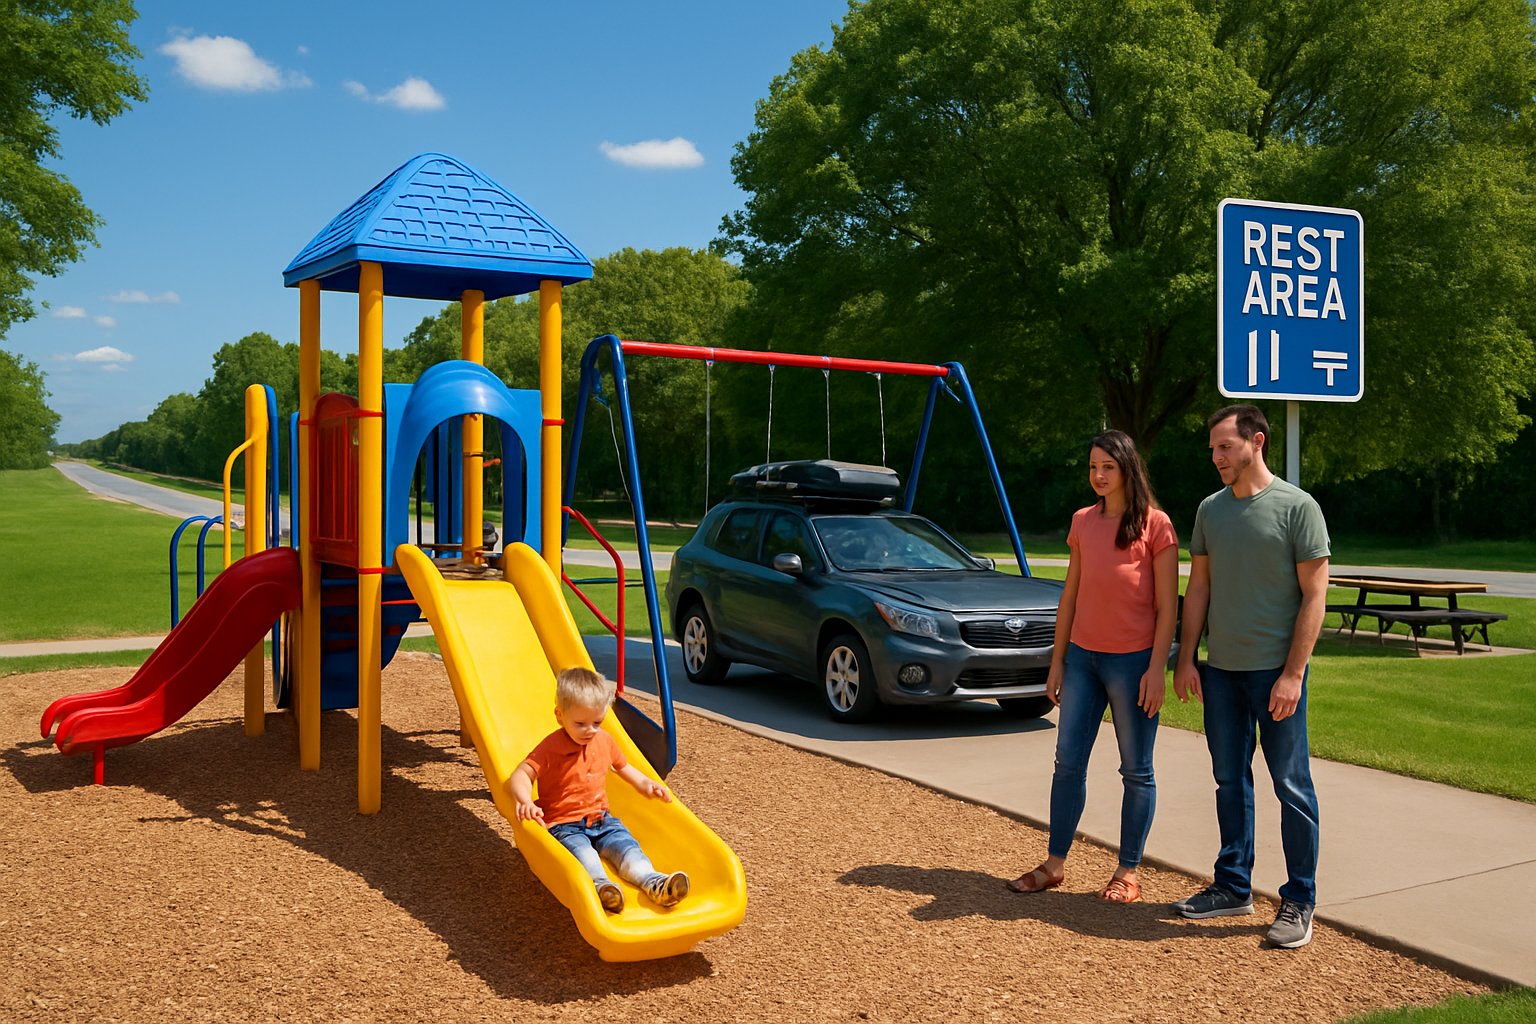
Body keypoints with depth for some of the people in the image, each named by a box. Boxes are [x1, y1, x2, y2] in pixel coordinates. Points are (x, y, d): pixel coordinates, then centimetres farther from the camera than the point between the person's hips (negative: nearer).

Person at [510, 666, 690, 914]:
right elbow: (522, 775, -16)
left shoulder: (604, 740, 9)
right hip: (564, 825, -5)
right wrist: (525, 801, -36)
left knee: (626, 844, -22)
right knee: (582, 851, -35)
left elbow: (621, 765, 27)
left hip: (601, 819, 5)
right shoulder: (550, 748, -9)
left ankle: (653, 882, -42)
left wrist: (644, 783, 12)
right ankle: (600, 885, -61)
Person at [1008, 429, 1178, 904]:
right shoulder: (1082, 522, 9)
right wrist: (1057, 661, 10)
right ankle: (1054, 864, 19)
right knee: (1068, 762, 9)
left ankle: (1128, 872, 17)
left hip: (1133, 660, -5)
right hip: (1082, 656, 5)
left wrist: (1157, 669, -13)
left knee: (1136, 771, 6)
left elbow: (1167, 606, -7)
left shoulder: (1155, 525, -6)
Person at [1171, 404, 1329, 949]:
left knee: (1291, 785, 2)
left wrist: (1293, 674, -14)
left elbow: (1314, 595, -9)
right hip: (1220, 669, 5)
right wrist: (1186, 658, 7)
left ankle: (1299, 902, 13)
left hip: (1275, 671, -5)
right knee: (1230, 782, 13)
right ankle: (1233, 886, 25)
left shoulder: (1298, 507, -7)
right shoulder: (1211, 509, 9)